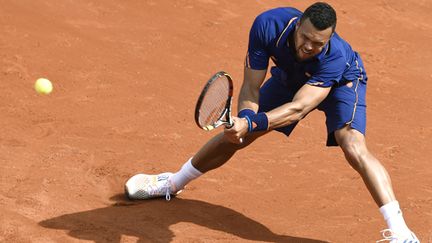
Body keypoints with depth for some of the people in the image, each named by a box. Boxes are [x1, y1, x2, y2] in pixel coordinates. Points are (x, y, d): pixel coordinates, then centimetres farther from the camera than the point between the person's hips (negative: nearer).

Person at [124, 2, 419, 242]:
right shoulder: (268, 25, -35)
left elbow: (298, 108, -49)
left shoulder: (336, 56, -44)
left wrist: (251, 124, -61)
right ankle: (172, 183, 33)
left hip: (341, 81, -4)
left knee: (354, 147, -30)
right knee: (233, 135, 8)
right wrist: (245, 117, -48)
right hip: (289, 76, 4)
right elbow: (251, 87, -28)